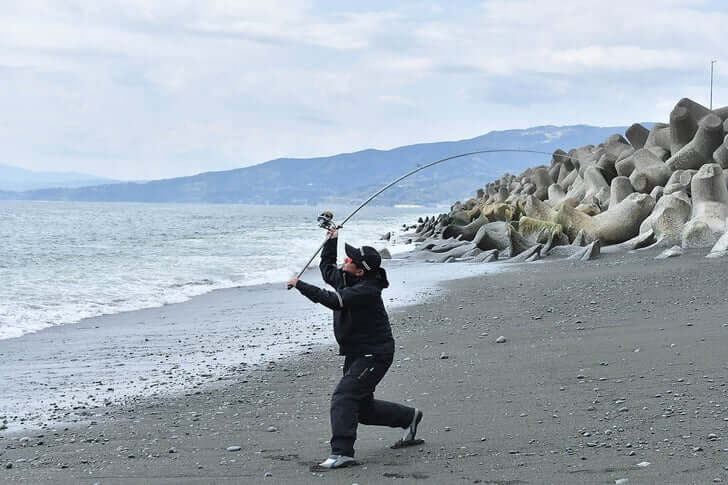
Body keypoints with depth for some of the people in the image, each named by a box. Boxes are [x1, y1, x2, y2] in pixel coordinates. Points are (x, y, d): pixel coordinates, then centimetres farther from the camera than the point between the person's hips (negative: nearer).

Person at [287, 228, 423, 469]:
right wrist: (332, 241, 14)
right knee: (363, 408, 17)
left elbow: (334, 301, -36)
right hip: (356, 353, 10)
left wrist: (300, 285, -30)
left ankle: (342, 452, -24)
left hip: (374, 354, -10)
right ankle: (409, 417, 37)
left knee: (343, 396, -21)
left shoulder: (366, 291, -24)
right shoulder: (344, 278, 4)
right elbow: (326, 268, 25)